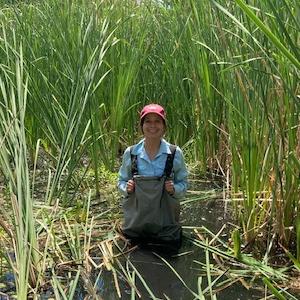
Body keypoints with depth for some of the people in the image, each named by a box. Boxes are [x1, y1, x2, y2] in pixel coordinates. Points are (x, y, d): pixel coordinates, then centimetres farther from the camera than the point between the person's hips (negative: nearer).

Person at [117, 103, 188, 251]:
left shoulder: (175, 153, -11)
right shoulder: (130, 153, -8)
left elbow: (183, 183, -1)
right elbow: (121, 181, 4)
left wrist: (174, 189, -21)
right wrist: (127, 188, -17)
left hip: (165, 219, -1)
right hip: (137, 217, 1)